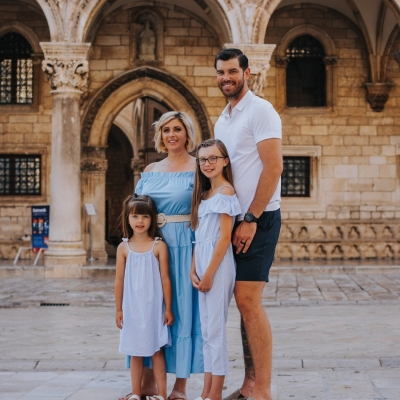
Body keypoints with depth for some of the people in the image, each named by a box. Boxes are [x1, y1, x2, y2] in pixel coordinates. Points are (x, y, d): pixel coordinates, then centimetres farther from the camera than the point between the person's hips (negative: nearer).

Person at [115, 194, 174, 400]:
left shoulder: (159, 246, -5)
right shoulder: (124, 248, 1)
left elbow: (165, 279, -2)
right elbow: (119, 281, 5)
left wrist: (168, 308, -2)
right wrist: (119, 309, 5)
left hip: (154, 307, -2)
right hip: (132, 308, 2)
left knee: (157, 350, 3)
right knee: (135, 352, 9)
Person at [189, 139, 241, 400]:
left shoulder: (225, 191, -9)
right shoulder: (204, 193, 15)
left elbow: (225, 236, -14)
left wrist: (209, 273, -16)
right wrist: (194, 269, 3)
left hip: (217, 265, -8)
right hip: (203, 265, 8)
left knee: (215, 329, -5)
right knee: (207, 330, 10)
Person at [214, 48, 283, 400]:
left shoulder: (260, 111, -8)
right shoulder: (222, 121, 17)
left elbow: (273, 168, -16)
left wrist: (251, 219, -18)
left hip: (259, 219, -8)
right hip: (235, 221, 8)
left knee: (248, 300, -12)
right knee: (245, 302, 8)